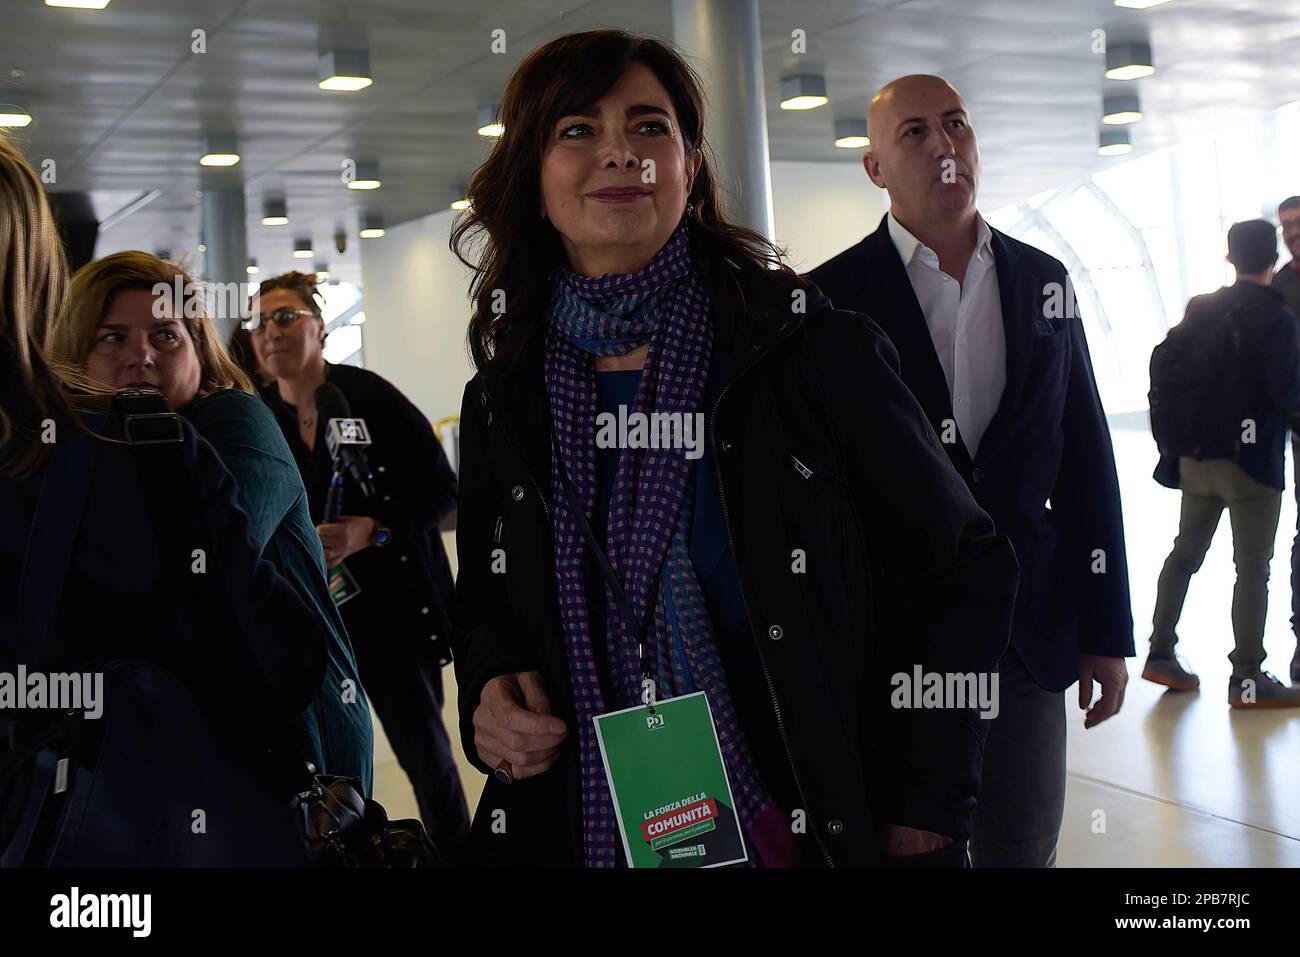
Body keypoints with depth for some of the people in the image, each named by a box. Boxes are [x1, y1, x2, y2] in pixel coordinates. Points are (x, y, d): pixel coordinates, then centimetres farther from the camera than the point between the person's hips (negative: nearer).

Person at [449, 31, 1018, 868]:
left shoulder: (817, 352, -11)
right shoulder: (501, 405, 0)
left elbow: (965, 573, -5)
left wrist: (921, 824, -9)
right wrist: (489, 688, -7)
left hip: (814, 831, -2)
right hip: (580, 835, 3)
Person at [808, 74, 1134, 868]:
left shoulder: (1045, 282, 6)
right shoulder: (834, 297, -5)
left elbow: (1087, 463, 8)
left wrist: (1106, 630, 6)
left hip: (1030, 641, 3)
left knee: (1025, 849, 12)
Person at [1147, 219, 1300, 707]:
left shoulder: (1199, 309, 5)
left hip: (1197, 457, 6)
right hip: (1253, 460, -6)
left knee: (1185, 553, 15)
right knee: (1252, 569, 1)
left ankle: (1161, 653, 20)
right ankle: (1247, 678, 6)